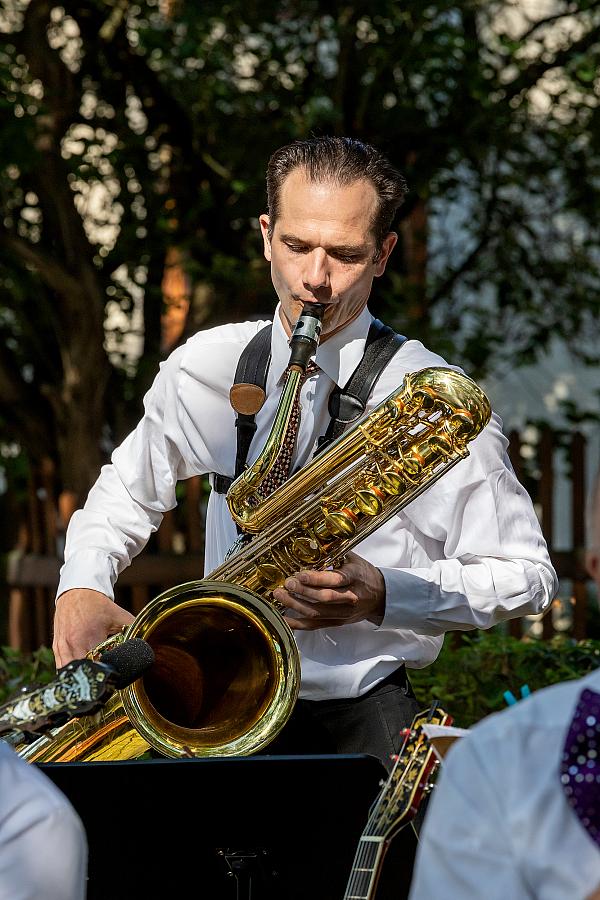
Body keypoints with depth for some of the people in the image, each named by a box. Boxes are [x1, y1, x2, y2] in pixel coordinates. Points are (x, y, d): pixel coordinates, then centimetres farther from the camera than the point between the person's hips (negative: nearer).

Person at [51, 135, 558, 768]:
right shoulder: (202, 369, 6)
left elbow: (526, 576, -1)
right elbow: (125, 493, 24)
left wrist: (384, 596, -15)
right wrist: (81, 587, 4)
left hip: (360, 715, -3)